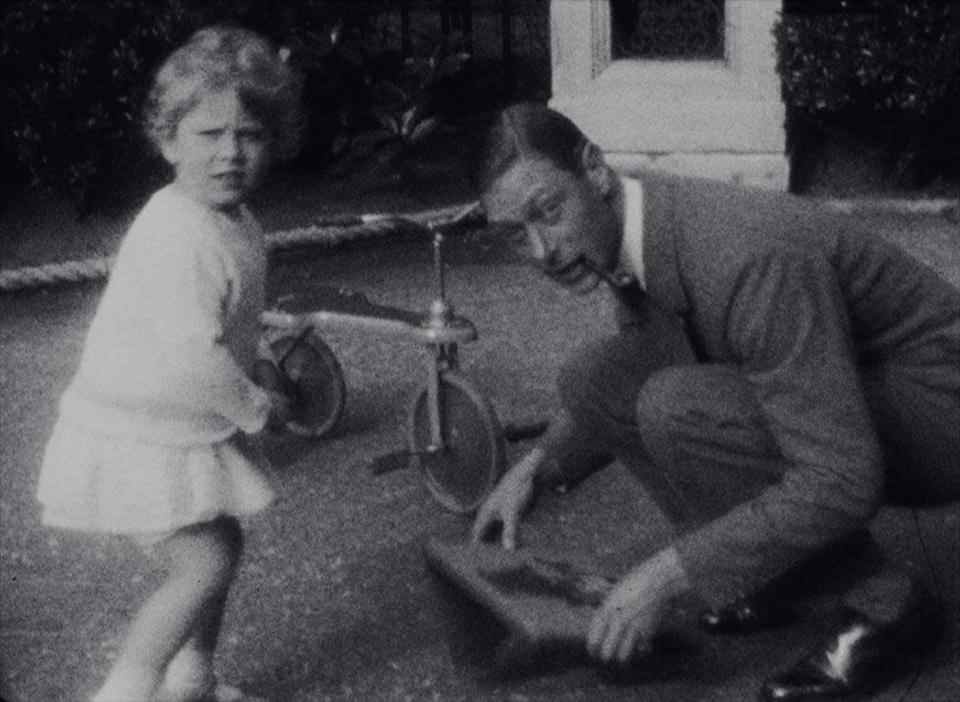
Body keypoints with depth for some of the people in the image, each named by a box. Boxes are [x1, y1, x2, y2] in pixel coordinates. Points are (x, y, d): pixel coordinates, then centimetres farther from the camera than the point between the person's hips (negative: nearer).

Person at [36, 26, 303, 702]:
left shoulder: (236, 222, 3)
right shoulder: (178, 237, -29)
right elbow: (192, 356, -34)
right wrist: (257, 406, -19)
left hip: (190, 431, 10)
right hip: (135, 442, -10)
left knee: (223, 542, 19)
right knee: (205, 563, -11)